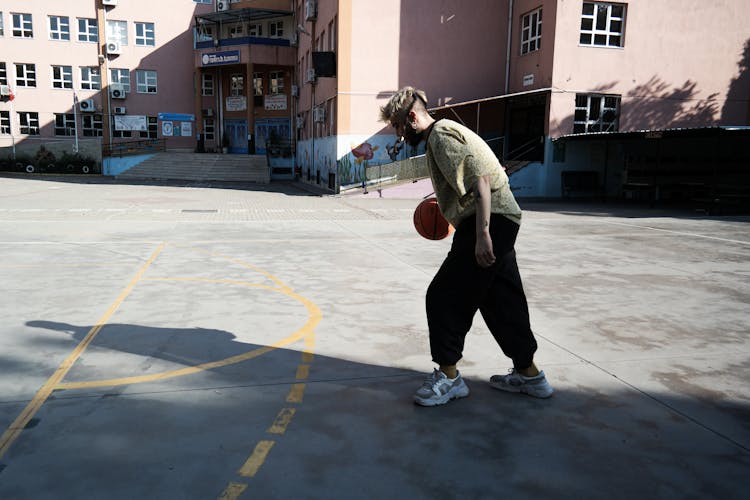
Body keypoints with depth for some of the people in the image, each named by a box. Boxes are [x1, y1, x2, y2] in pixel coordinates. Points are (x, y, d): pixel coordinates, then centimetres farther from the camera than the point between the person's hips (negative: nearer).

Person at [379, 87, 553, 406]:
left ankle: (448, 376, 6)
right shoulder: (442, 133, 20)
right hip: (501, 222, 11)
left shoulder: (440, 134, -11)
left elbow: (480, 179, -22)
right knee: (502, 299, 15)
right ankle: (529, 374, 26)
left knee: (444, 296, -5)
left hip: (490, 221, -11)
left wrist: (481, 233, -26)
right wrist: (445, 199, 32)